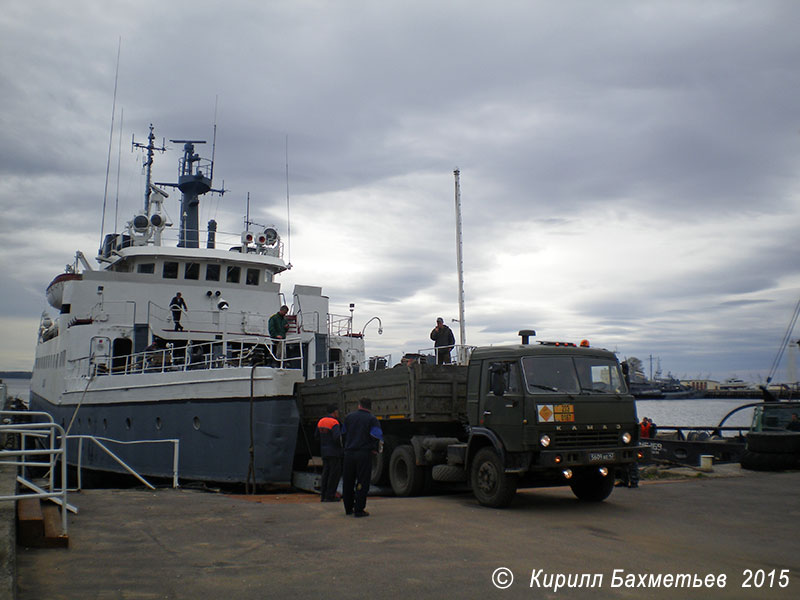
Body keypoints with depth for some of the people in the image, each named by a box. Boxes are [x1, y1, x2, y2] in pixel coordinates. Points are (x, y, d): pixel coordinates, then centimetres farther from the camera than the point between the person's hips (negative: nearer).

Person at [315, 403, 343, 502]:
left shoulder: (321, 421, 8)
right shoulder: (334, 423, -15)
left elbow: (316, 436, 14)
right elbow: (337, 437, -26)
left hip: (324, 452, 8)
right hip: (334, 452, -8)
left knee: (326, 472, 13)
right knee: (335, 473, 0)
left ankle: (323, 495, 14)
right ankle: (330, 496, 0)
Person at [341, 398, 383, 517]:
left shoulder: (349, 417, 9)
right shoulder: (372, 419, -5)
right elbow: (378, 437, -14)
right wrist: (375, 449, 1)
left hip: (349, 453, 4)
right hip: (364, 453, -4)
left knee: (348, 482, 14)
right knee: (362, 483, 1)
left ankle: (348, 508, 22)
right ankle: (359, 510, -1)